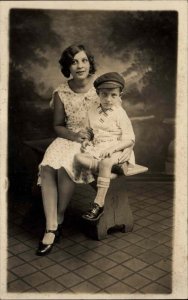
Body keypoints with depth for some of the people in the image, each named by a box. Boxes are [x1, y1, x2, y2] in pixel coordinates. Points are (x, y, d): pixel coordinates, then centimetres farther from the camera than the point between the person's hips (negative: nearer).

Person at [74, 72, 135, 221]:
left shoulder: (120, 114, -4)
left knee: (105, 163, -35)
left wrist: (113, 147, -21)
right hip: (96, 150, 5)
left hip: (116, 151, -5)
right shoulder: (93, 111, 11)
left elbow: (130, 140, -7)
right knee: (79, 157, -21)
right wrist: (86, 140, 2)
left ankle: (99, 204, -27)